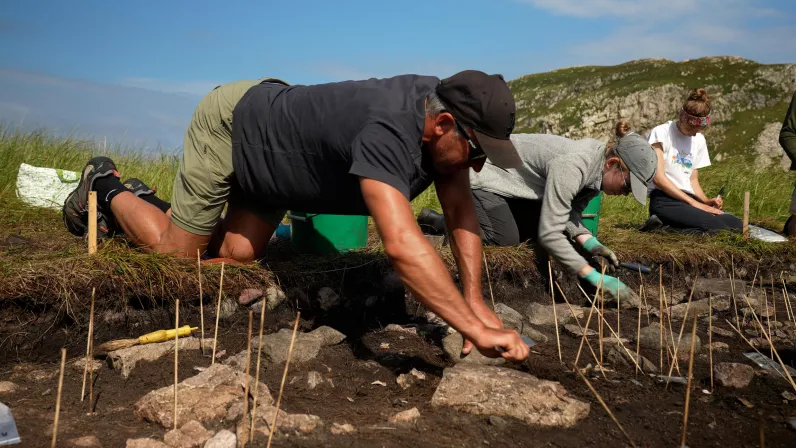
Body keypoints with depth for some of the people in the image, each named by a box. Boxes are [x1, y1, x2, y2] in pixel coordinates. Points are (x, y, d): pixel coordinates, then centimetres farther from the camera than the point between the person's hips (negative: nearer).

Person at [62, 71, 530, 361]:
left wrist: (476, 303, -20)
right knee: (177, 250, 3)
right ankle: (105, 186, 30)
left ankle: (146, 200, 32)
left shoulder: (446, 110, -17)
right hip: (231, 123, -7)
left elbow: (462, 212, -12)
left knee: (234, 257, 8)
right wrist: (476, 330, -52)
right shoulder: (388, 131, -43)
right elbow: (402, 244, -54)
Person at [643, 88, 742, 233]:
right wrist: (694, 203, -15)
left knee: (737, 225, -15)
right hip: (664, 200, -8)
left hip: (690, 199, 8)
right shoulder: (661, 133, -3)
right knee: (716, 226, -28)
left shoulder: (699, 140, 17)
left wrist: (706, 201, -1)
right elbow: (658, 178, -13)